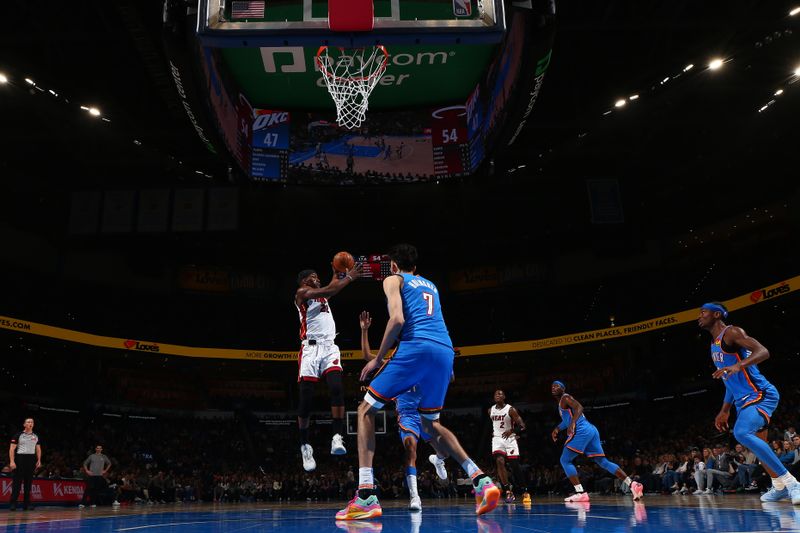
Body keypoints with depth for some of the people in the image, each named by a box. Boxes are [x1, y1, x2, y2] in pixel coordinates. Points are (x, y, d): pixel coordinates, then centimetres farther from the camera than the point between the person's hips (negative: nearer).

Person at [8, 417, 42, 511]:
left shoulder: (36, 436, 13)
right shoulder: (18, 435, -1)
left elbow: (38, 449, 17)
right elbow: (12, 449, -5)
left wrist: (39, 461, 7)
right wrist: (12, 461, -15)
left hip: (31, 459, 4)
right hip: (20, 458, -4)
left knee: (29, 482, 5)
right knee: (17, 481, -7)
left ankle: (26, 503, 9)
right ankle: (12, 503, -4)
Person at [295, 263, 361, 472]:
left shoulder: (322, 294, 28)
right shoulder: (301, 293, 2)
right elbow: (327, 291, -10)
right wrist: (349, 278, -9)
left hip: (329, 347, 5)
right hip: (311, 347, -5)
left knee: (337, 388, -19)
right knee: (306, 398, -3)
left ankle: (337, 438, -25)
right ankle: (305, 445, 9)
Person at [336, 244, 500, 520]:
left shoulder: (393, 280, 11)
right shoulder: (430, 285, 31)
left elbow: (398, 319, -6)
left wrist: (379, 358, 1)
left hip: (417, 347, -6)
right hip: (446, 351, 6)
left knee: (366, 410, 5)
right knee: (431, 424, 23)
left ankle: (366, 496, -8)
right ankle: (481, 480, 6)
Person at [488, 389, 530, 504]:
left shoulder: (510, 410, -10)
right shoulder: (491, 410, 5)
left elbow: (522, 426, -13)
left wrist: (511, 430, -27)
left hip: (510, 439, -3)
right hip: (497, 439, 3)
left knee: (515, 467, -1)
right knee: (500, 462, -20)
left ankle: (525, 492, 16)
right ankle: (508, 491, -15)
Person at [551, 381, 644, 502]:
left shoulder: (565, 398, 0)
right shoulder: (562, 402, 28)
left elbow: (579, 407, -18)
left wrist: (572, 424, -30)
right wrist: (557, 429, 37)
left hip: (582, 431, -10)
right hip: (591, 430, 10)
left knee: (565, 460, -6)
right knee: (603, 462, 8)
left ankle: (580, 493, -16)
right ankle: (632, 485, 0)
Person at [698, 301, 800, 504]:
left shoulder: (731, 332, -10)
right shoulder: (714, 345, 19)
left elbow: (763, 352, -26)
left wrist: (739, 365, -42)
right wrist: (725, 410, 25)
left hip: (760, 395, -11)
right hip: (744, 400, 11)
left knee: (741, 433, -30)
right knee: (757, 445, 19)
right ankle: (779, 487, 35)